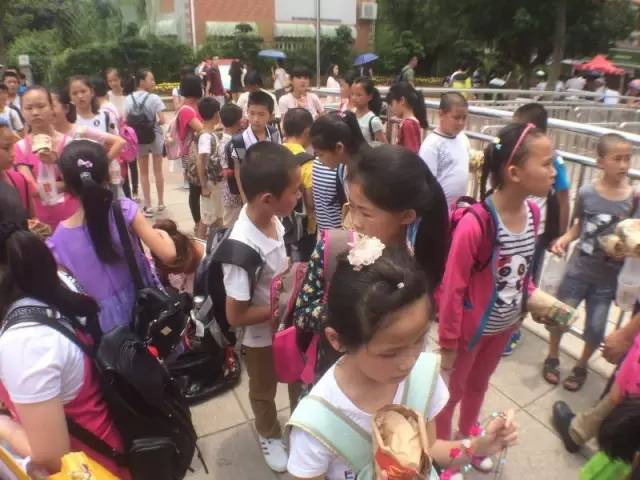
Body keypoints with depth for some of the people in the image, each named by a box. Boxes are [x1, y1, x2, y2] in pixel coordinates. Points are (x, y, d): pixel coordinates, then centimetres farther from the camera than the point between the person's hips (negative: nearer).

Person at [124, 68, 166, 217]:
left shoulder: (129, 99, -3)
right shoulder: (154, 98, -13)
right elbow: (162, 120, -18)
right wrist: (155, 123, 2)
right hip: (155, 136, -2)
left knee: (143, 173, 10)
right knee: (158, 171, 13)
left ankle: (147, 206, 11)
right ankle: (161, 203, 22)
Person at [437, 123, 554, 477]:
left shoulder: (532, 211, -9)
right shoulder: (476, 224, -31)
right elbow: (453, 288, -22)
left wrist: (531, 295, -2)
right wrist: (448, 342, -15)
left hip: (506, 324, 7)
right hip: (471, 327, -7)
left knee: (478, 383, 29)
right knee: (452, 390, 17)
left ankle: (467, 439, 56)